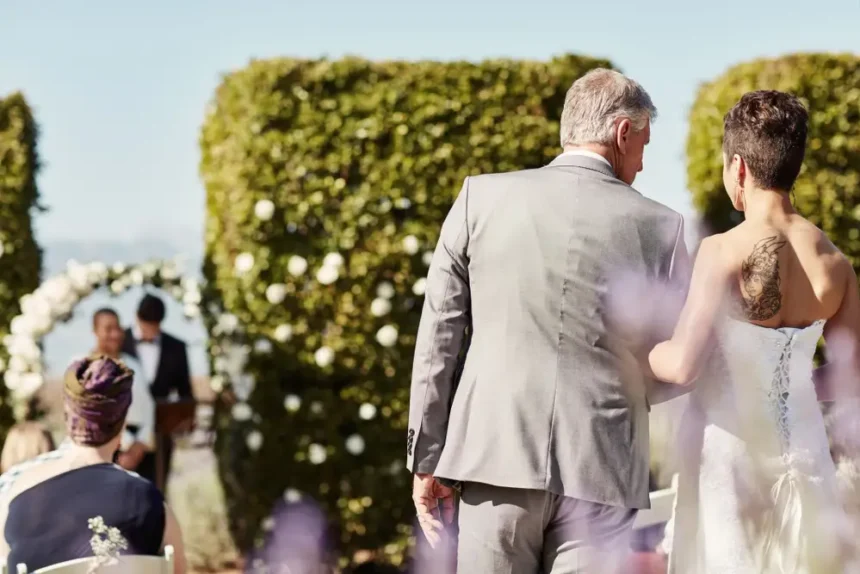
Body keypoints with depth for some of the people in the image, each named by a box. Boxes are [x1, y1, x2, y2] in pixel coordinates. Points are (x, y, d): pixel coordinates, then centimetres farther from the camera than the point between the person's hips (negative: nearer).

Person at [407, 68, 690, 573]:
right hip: (599, 470, 0)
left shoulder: (482, 197, 2)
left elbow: (439, 338, 2)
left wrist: (427, 460, 8)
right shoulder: (658, 226, 0)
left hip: (496, 455, 1)